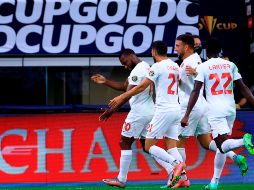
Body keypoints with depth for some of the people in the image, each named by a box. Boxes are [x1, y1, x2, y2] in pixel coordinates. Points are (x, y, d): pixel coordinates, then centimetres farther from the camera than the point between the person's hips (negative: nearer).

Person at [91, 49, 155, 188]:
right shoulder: (146, 67, 17)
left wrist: (110, 111, -17)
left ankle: (121, 179, 1)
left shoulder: (137, 70, -14)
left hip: (139, 112, -9)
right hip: (150, 112, 9)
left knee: (125, 143, -1)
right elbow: (124, 87, 25)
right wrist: (105, 82, 19)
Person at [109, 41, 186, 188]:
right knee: (171, 147, 5)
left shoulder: (158, 67, -9)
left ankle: (176, 164, -21)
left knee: (149, 146, -3)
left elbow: (142, 87, -9)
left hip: (164, 110, -7)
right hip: (176, 109, 7)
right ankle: (181, 177, -11)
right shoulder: (175, 66, 13)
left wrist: (122, 97, -1)